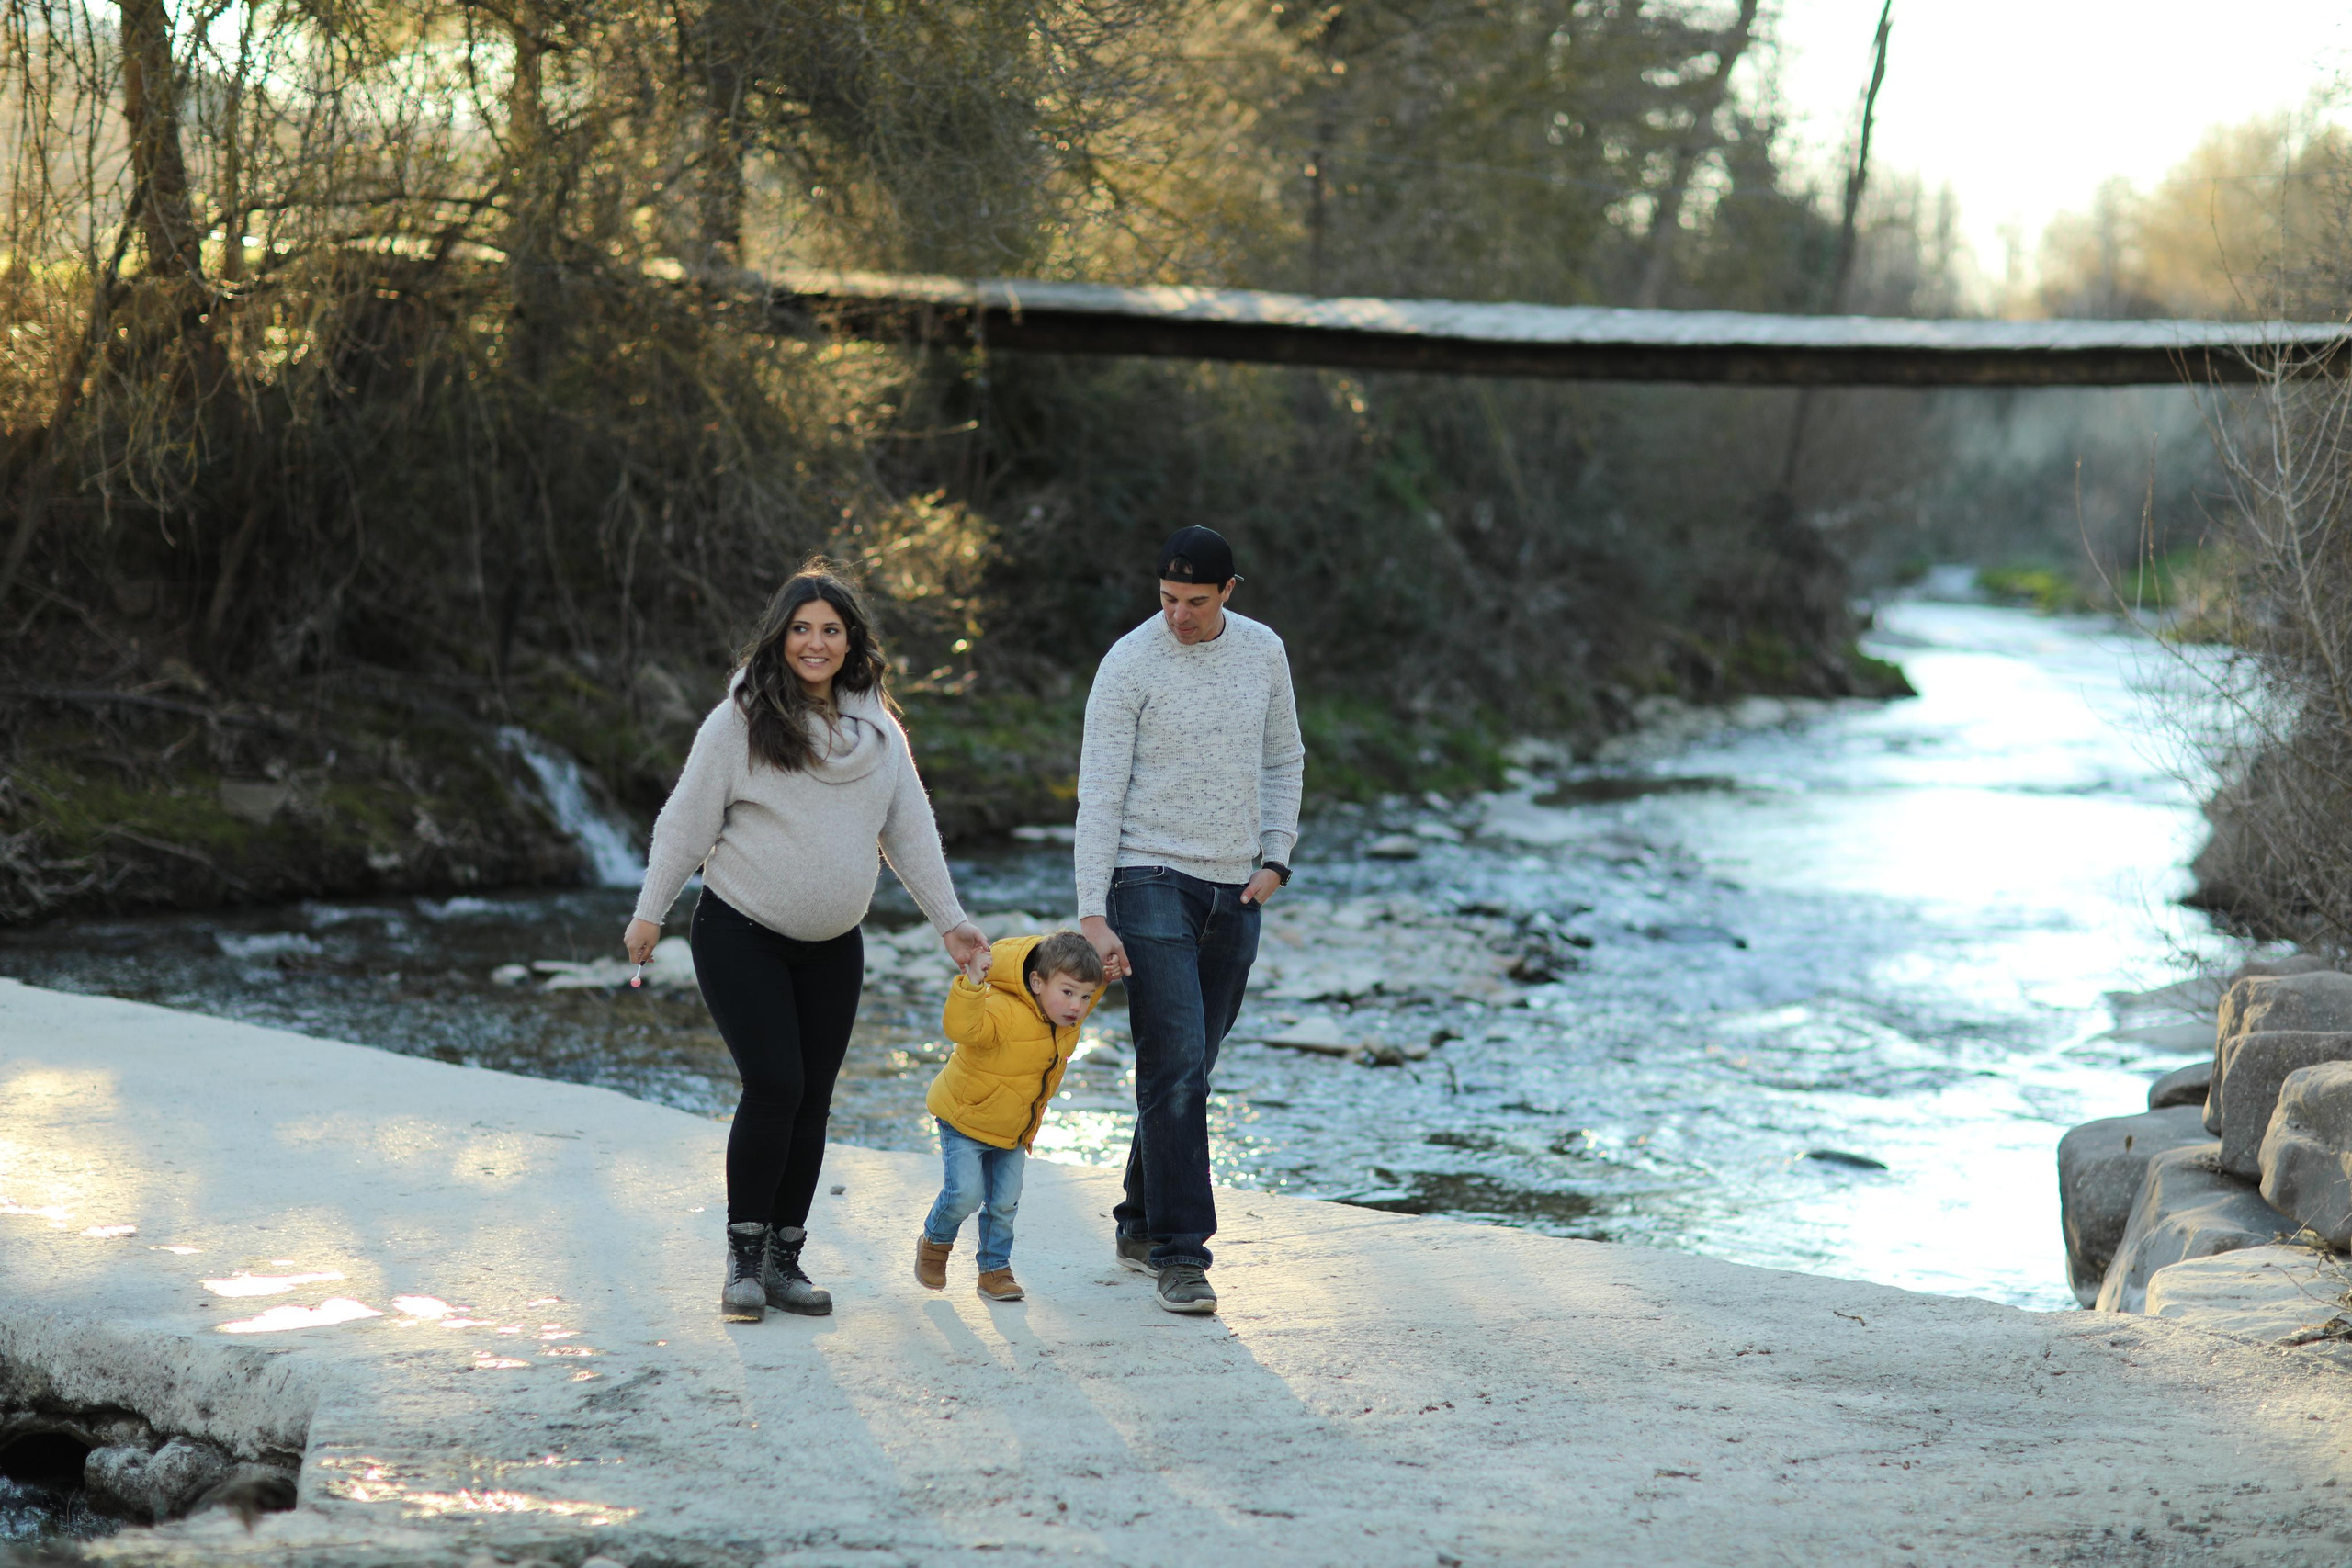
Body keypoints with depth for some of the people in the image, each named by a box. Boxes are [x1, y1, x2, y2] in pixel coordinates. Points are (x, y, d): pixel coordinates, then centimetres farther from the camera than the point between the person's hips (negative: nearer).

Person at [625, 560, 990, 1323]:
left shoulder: (878, 729, 8)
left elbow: (911, 830, 11)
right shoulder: (740, 722, -6)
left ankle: (784, 1259, 13)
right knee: (774, 1087, -14)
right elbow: (687, 820, -3)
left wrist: (949, 921, 7)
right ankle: (745, 1257, -2)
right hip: (740, 936, -4)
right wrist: (649, 914, -6)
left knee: (812, 1101, 3)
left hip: (832, 947, 4)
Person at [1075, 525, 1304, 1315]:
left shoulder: (1263, 651, 6)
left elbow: (1284, 760, 18)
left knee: (1190, 1065, 11)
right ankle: (1181, 1255, -11)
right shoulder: (1129, 665, -9)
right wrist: (1092, 915, -18)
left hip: (1234, 893, 5)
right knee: (1175, 1065, -12)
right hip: (1153, 882, -5)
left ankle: (1141, 1224, 26)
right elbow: (1099, 793, -11)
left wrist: (1276, 859, 6)